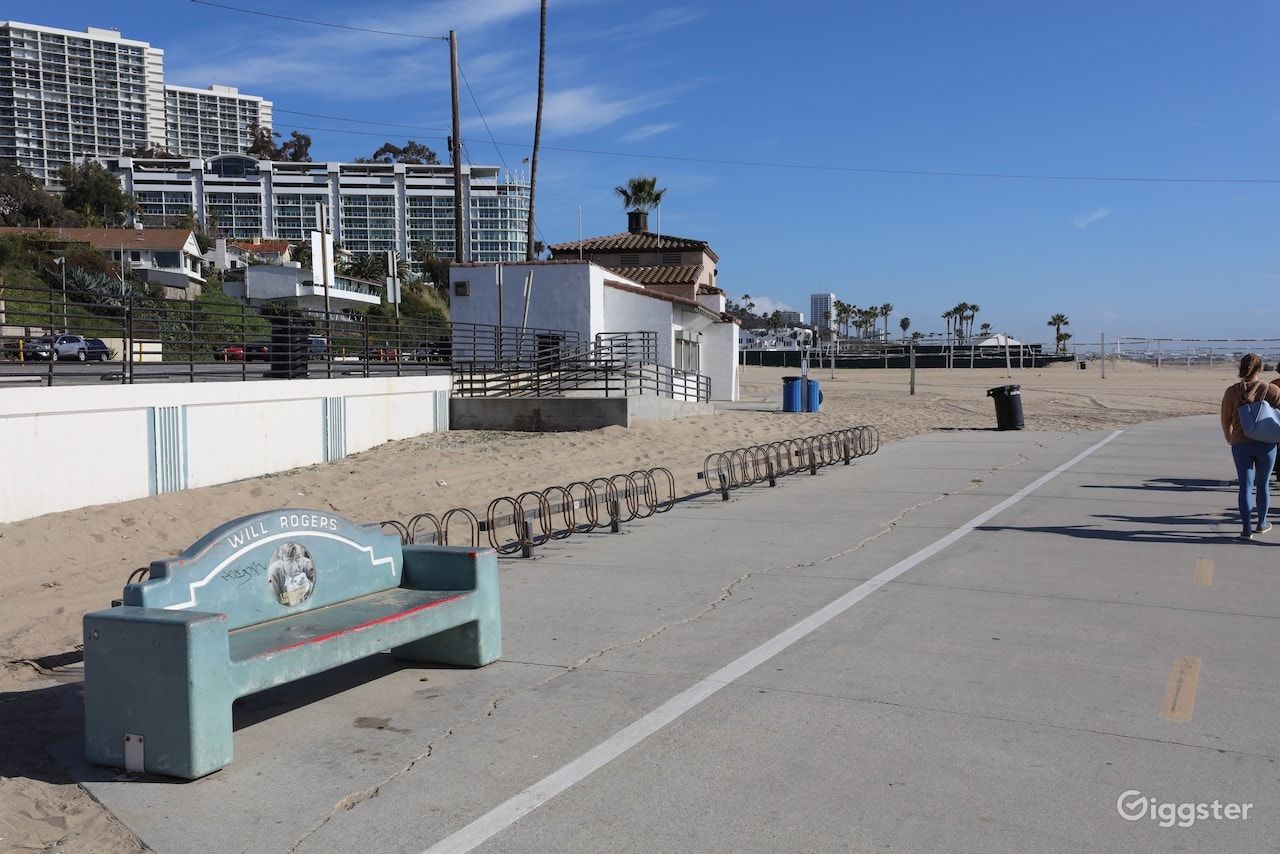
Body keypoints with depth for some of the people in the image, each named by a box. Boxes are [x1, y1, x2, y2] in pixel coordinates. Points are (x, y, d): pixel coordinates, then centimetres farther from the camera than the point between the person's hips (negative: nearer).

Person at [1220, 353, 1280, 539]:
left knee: (1246, 486, 3)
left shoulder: (1232, 391, -3)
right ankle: (1261, 523, 31)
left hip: (1241, 444, 0)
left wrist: (1229, 439, 18)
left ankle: (1247, 528, -6)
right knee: (1263, 485, 16)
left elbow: (1226, 421, 1)